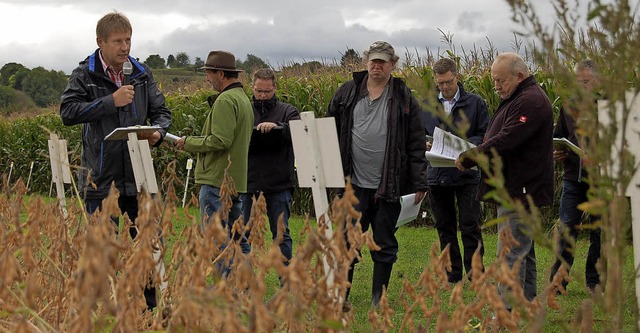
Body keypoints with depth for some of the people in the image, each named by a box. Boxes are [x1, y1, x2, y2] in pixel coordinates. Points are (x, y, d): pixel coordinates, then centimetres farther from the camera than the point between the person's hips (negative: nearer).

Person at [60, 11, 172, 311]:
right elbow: (67, 112, -16)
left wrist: (157, 132, -11)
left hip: (138, 176, 3)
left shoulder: (142, 74, 7)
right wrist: (111, 101, -20)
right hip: (101, 181, -3)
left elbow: (161, 111, 12)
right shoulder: (85, 75, -4)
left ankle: (151, 307, 20)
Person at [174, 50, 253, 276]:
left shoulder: (225, 100, -15)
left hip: (217, 181, -10)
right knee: (237, 238, 14)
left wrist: (189, 143, -9)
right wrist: (195, 140, 17)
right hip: (236, 180, 10)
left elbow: (220, 140, -22)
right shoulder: (243, 98, 17)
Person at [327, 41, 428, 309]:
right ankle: (341, 294, 11)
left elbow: (416, 144, 1)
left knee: (384, 244, 8)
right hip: (355, 183, 1)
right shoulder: (347, 93, 6)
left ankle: (378, 299, 19)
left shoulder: (404, 98, 2)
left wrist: (419, 184, -4)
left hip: (389, 185, -1)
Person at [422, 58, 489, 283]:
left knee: (470, 226, -3)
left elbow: (486, 136, 0)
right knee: (445, 228, 11)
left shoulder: (475, 103, 0)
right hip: (437, 174, 3)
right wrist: (426, 144, -7)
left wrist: (467, 144, -18)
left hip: (467, 174, -3)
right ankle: (452, 275, 22)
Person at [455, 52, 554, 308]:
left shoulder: (530, 101, -16)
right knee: (524, 252, 16)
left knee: (511, 254, -10)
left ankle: (508, 314, -9)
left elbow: (505, 141, -24)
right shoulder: (517, 99, 19)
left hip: (520, 191, -11)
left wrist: (468, 158, -16)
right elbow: (498, 138, 22)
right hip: (517, 191, 11)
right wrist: (473, 155, 4)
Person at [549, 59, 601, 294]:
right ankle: (558, 280, 9)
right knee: (566, 230, 1)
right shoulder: (569, 105, 8)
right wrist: (556, 152, 2)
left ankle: (594, 281, 20)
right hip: (573, 177, 3)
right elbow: (558, 135, 21)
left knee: (599, 232, 7)